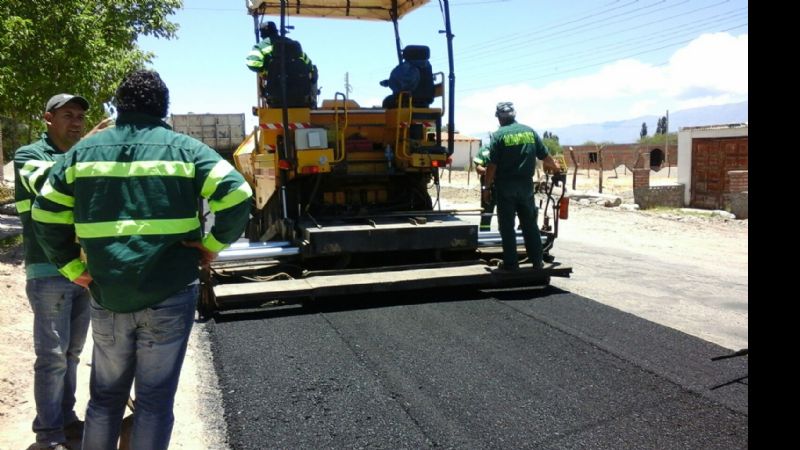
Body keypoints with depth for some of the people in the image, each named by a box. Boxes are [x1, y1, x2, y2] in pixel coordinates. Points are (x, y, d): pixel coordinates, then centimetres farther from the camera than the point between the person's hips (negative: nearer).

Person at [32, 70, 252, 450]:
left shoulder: (84, 152, 8)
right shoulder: (184, 148, -2)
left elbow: (45, 215, 9)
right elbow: (237, 197, -13)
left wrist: (71, 266, 12)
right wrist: (214, 244, -3)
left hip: (107, 296, 3)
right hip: (169, 294, -3)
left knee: (106, 394, 20)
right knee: (155, 397, 7)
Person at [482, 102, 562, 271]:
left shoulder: (499, 135, -8)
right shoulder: (529, 131, 5)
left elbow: (492, 165, -12)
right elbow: (545, 157, 9)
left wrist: (486, 186, -2)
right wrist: (555, 167, 28)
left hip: (505, 186, -4)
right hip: (526, 184, 4)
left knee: (507, 226, 4)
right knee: (530, 224, 13)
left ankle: (511, 263, 6)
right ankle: (537, 261, 17)